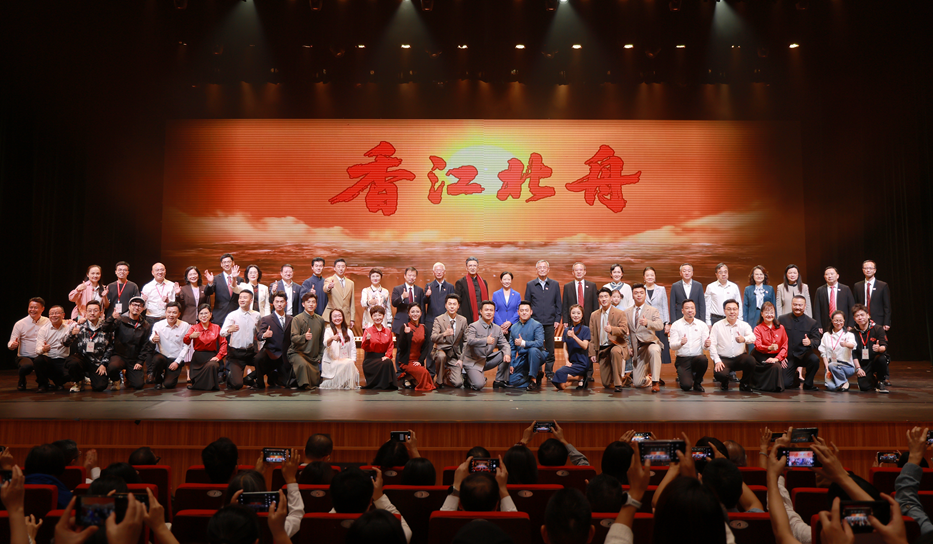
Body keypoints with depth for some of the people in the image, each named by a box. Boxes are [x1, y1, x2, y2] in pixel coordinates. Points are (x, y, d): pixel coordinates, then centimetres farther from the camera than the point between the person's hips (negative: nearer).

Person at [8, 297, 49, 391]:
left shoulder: (48, 322, 4)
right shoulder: (19, 324, 1)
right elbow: (11, 343, 0)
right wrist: (12, 345, -24)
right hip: (24, 357, -1)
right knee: (27, 366, -36)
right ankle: (21, 382, 3)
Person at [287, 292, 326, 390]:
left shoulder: (320, 320, 9)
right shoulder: (297, 319, -7)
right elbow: (293, 338, -18)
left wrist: (320, 356, 10)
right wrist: (304, 337, -38)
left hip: (313, 357, 5)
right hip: (297, 353, -5)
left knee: (316, 383, 2)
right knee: (303, 364, -39)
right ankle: (304, 385, -19)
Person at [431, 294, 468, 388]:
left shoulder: (463, 320, 4)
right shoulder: (439, 320, -6)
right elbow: (433, 338, -20)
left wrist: (461, 359, 1)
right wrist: (444, 334, -40)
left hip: (455, 355, 2)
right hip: (441, 351, -2)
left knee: (458, 383, -14)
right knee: (441, 356, -39)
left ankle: (447, 373, 21)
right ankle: (438, 379, -12)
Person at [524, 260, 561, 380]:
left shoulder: (555, 285, 9)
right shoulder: (530, 285, 7)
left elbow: (558, 304, 9)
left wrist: (557, 320, 2)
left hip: (550, 323, 1)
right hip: (535, 322, -1)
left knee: (550, 349, 4)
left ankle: (549, 372, 14)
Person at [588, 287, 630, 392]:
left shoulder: (619, 313, -1)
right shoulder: (594, 315, 11)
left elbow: (624, 330, -15)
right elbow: (592, 336, 12)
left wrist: (612, 329, -34)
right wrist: (592, 353, 4)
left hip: (616, 345, -4)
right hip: (602, 349, 4)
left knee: (615, 351, -43)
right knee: (606, 384, -1)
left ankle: (618, 383, -27)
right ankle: (626, 380, 32)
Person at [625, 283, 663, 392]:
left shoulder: (653, 311, -1)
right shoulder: (627, 313, 10)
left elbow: (660, 326, -21)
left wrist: (647, 323, -40)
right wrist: (628, 346, 2)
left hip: (650, 343, -3)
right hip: (637, 348, 3)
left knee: (654, 350, -42)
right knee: (638, 383, -4)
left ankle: (656, 382, -27)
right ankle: (650, 378, 33)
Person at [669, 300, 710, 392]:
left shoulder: (702, 325, 6)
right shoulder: (676, 325, 0)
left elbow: (704, 345, 1)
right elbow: (672, 346, -8)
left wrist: (707, 344, -24)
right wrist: (681, 343, -30)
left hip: (697, 357, 2)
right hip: (682, 359, -2)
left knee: (704, 360, -35)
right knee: (686, 386, -22)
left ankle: (697, 382, -4)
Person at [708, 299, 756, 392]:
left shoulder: (744, 325, 6)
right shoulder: (717, 326, 3)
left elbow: (753, 338, -14)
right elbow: (712, 344, -4)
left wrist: (744, 339, -38)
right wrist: (717, 360, -17)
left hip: (740, 357, 2)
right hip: (723, 359, -2)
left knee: (751, 360, -31)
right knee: (719, 374, -31)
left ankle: (745, 384, 0)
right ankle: (724, 383, 12)